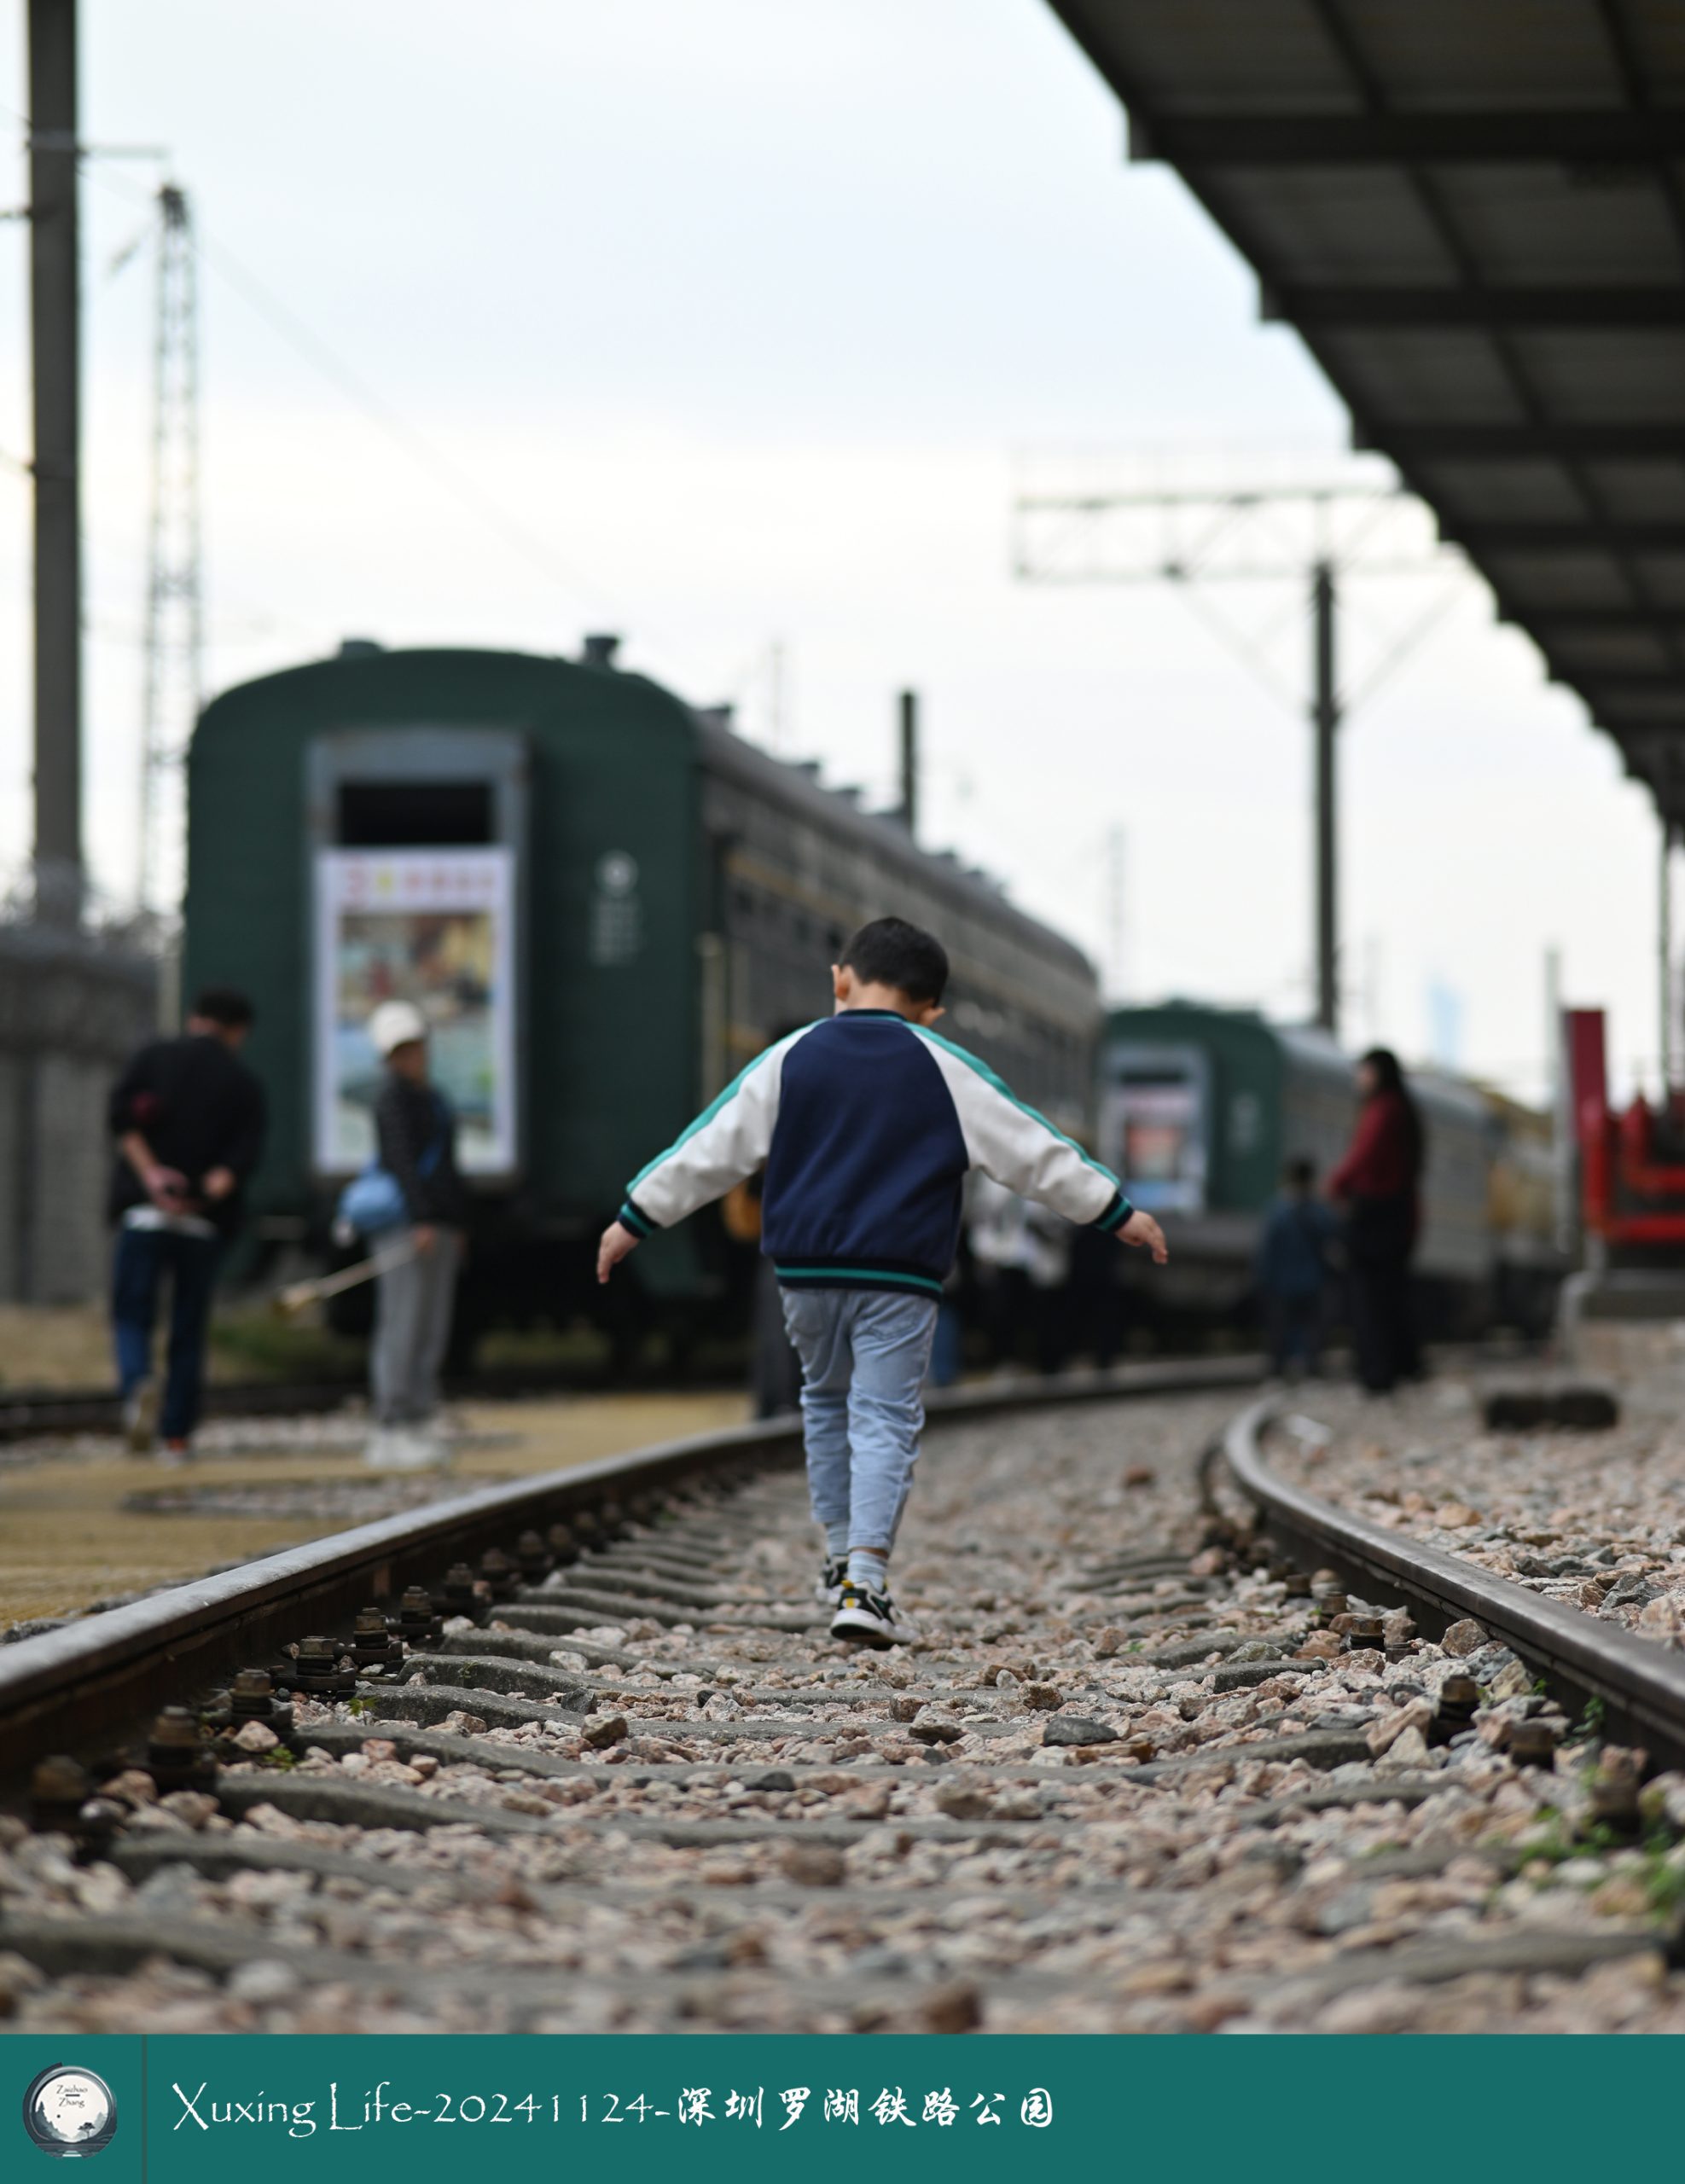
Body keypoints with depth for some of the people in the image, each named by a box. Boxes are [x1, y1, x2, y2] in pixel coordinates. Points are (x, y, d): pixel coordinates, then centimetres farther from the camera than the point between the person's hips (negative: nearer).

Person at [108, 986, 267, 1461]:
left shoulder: (154, 1057, 8)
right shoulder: (243, 1083, 7)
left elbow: (121, 1114, -7)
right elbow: (245, 1154, -7)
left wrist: (150, 1173, -12)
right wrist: (211, 1189, -13)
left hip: (144, 1211, -1)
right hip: (204, 1223, 1)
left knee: (132, 1316, 4)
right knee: (189, 1329, 8)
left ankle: (138, 1385, -26)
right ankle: (177, 1436, 9)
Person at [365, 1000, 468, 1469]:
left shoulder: (432, 1097, 20)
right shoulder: (394, 1097, -7)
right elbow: (401, 1159, -17)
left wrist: (457, 1222, 23)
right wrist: (423, 1219, -24)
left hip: (438, 1225, 9)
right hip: (407, 1221, -9)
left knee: (432, 1329, 9)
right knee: (402, 1326, -11)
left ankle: (419, 1425, 13)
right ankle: (389, 1433, -12)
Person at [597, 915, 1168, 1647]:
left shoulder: (792, 1058, 6)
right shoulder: (942, 1070, 2)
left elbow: (712, 1147, 7)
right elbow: (1033, 1151, 4)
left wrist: (635, 1218, 15)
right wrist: (1117, 1213, 12)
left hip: (805, 1269, 2)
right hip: (899, 1276, -2)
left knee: (826, 1398, 23)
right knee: (884, 1420, -2)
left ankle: (842, 1553, 23)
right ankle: (864, 1585, -14)